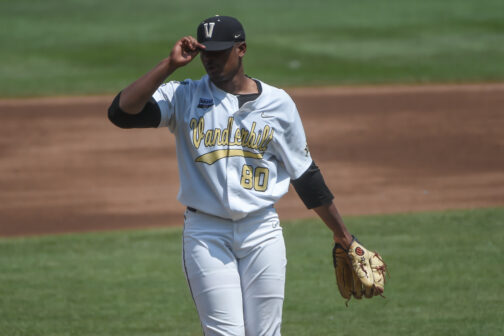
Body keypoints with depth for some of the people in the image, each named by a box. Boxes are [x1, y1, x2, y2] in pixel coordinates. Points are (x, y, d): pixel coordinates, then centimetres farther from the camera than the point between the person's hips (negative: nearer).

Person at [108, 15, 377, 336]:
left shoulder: (278, 102, 6)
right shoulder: (184, 97, 3)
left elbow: (306, 175, 12)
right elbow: (122, 111, -13)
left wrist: (342, 235, 13)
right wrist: (170, 65, -13)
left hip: (262, 230, 1)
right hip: (206, 233, -1)